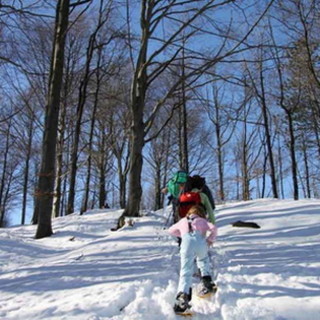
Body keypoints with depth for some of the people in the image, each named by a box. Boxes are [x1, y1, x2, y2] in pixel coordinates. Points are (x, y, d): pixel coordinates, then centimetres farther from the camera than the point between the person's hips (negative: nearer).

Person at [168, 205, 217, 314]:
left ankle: (182, 295, -25)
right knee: (203, 259, 32)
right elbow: (213, 228, 12)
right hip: (200, 241, 0)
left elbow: (171, 230, 48)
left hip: (187, 242, 0)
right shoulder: (202, 221, 31)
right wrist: (210, 239, 23)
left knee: (186, 271, -6)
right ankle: (206, 279, 16)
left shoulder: (182, 221, 37)